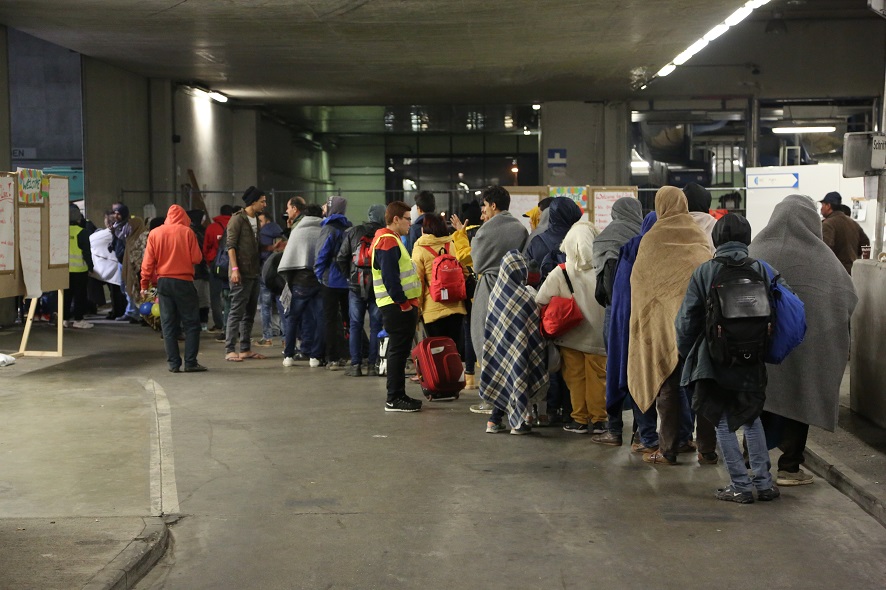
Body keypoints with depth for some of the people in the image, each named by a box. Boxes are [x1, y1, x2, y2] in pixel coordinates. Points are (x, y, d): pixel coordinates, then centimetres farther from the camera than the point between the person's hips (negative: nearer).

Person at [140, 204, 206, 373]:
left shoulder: (154, 234, 2)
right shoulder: (187, 232, -5)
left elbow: (148, 262, 1)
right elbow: (197, 258, -6)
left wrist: (145, 284, 7)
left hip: (163, 282, 3)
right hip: (183, 282, -3)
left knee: (169, 325, 7)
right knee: (191, 323, 4)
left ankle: (173, 363, 5)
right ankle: (190, 362, -2)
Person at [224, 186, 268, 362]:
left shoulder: (256, 220, 16)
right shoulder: (237, 219, -9)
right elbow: (231, 245, -15)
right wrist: (234, 268, -22)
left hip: (254, 273, 9)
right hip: (241, 273, -9)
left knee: (250, 313, 10)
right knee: (237, 311, -8)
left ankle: (246, 349, 16)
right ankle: (230, 350, -6)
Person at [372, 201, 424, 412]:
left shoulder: (391, 240, 20)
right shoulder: (388, 242, -14)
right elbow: (390, 278, -22)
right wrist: (403, 303, -19)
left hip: (402, 306, 11)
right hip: (397, 307, -11)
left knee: (399, 352, 14)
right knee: (398, 352, -7)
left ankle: (398, 395, 20)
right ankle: (394, 399, -3)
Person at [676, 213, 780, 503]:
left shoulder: (703, 272, -6)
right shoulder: (760, 270, -1)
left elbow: (686, 319, -3)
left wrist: (685, 351, 12)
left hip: (715, 359, -3)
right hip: (752, 360, 3)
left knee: (723, 422, 7)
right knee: (752, 418, 18)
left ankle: (740, 485, 7)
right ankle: (764, 482, 17)